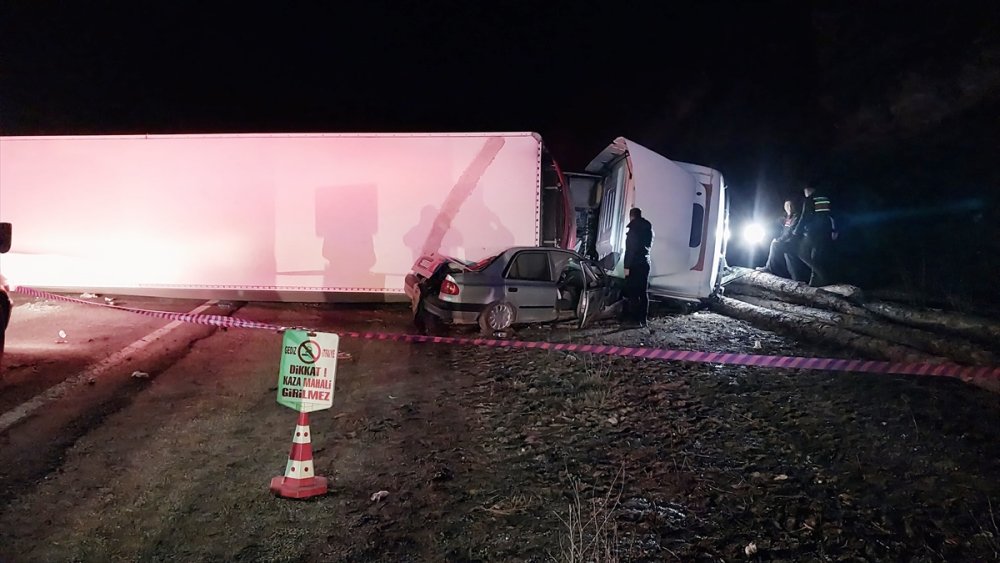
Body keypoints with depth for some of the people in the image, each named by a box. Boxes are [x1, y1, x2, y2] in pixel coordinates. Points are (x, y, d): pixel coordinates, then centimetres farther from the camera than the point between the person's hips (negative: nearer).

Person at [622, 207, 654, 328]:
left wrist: (627, 266, -16)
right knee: (643, 293, 10)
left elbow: (630, 249, -16)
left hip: (635, 264, -8)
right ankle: (643, 320, 12)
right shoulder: (648, 227, 13)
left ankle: (634, 320, -7)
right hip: (645, 263, 8)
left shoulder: (634, 228, -12)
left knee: (632, 293, -6)